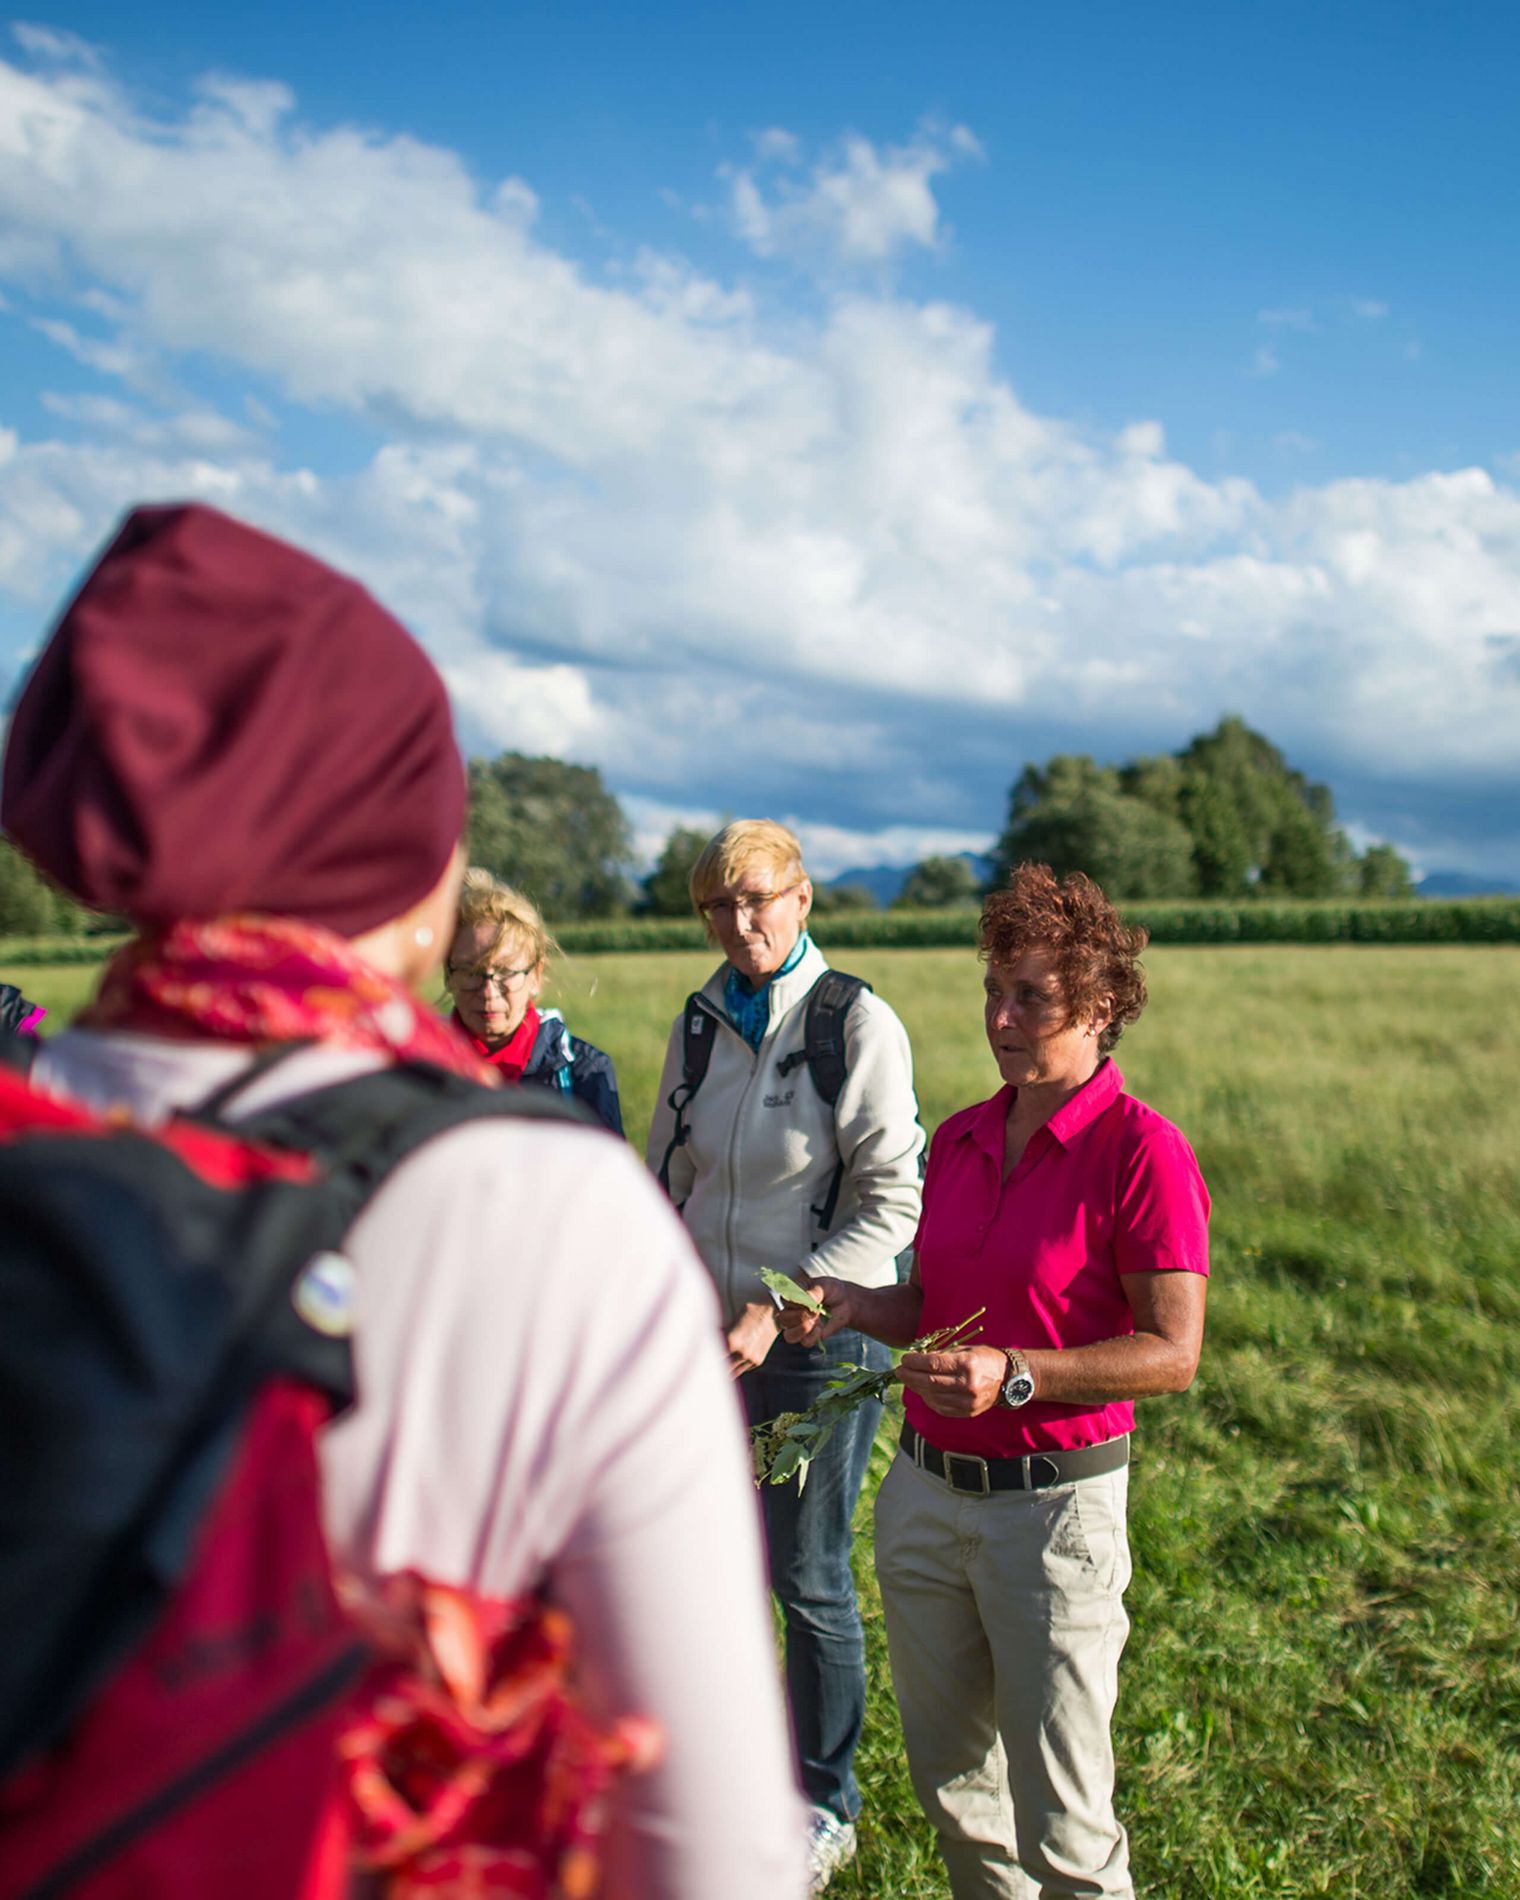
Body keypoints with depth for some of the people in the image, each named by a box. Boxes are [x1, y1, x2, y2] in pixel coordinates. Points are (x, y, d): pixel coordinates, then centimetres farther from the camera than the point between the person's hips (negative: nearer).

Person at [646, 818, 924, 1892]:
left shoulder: (858, 1023, -12)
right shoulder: (700, 1025, 5)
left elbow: (893, 1199, -14)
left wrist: (779, 1311, -18)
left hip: (822, 1335, -5)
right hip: (710, 1333, 5)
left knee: (809, 1577, 6)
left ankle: (827, 1806, 28)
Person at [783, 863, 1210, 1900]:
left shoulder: (1142, 1151, -13)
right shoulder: (960, 1139, 7)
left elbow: (1171, 1352, -14)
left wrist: (1014, 1377, -24)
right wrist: (851, 1303, -2)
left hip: (1053, 1503, -6)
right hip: (926, 1490, 6)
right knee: (950, 1776, 19)